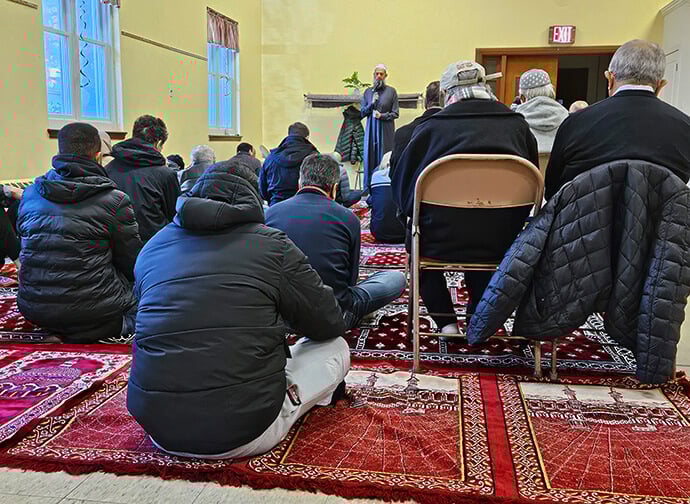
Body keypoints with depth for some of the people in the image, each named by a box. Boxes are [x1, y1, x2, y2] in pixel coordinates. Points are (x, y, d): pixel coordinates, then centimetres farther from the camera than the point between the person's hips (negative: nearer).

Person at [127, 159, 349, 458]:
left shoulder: (151, 247, 9)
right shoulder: (271, 243, -4)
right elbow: (330, 325, 4)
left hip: (157, 429, 5)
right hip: (243, 432, -5)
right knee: (336, 347, 15)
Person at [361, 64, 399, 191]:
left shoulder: (391, 91, 3)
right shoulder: (368, 92, 12)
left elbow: (395, 113, 2)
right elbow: (362, 112, 9)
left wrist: (382, 116, -14)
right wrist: (371, 103, -8)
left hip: (385, 131, -2)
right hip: (371, 130, 3)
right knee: (369, 158, 1)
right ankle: (368, 189, 4)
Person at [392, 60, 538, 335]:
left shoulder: (432, 126, -1)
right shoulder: (518, 125, 7)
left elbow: (402, 185, 3)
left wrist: (415, 214, 20)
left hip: (442, 241, -3)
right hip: (503, 244, 3)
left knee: (415, 236, 29)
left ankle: (446, 322, 22)